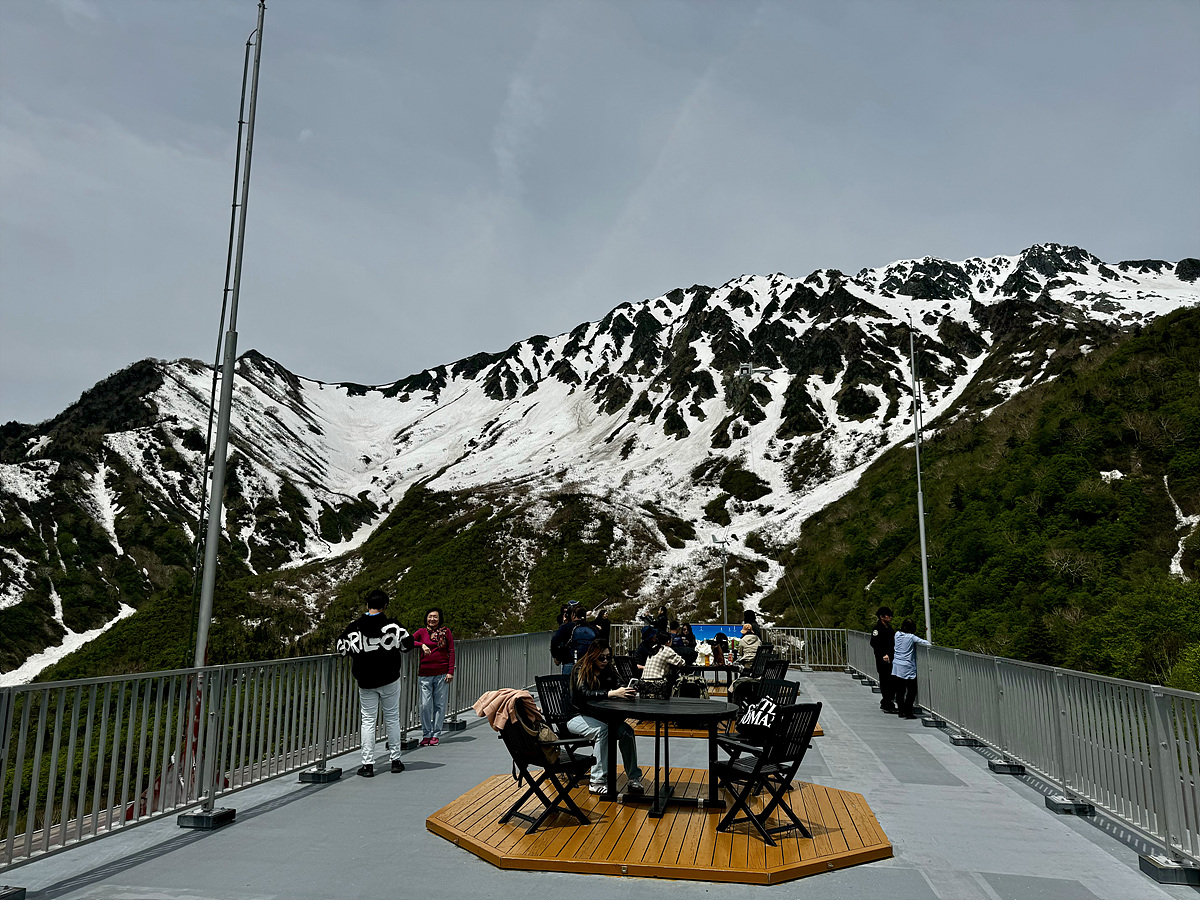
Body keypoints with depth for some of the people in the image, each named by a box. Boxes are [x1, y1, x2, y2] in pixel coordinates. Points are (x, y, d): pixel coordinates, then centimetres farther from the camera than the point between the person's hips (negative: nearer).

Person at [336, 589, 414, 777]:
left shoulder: (354, 627, -6)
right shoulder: (391, 625, -11)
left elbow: (341, 648, 2)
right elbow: (408, 643, -6)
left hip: (365, 682, 1)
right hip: (390, 679, -1)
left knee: (368, 721, 8)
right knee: (392, 719, 11)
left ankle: (368, 764, 6)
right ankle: (395, 760, 17)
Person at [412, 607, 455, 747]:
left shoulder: (446, 632, 7)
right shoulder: (422, 632, 9)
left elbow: (451, 652, 5)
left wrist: (450, 672, -2)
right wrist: (422, 645, -18)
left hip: (442, 674, 0)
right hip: (425, 673, 0)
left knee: (439, 704, 3)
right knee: (425, 705, -2)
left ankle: (436, 735, 13)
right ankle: (426, 734, 11)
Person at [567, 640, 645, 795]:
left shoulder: (608, 670, 7)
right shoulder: (580, 671, -12)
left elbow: (618, 686, -1)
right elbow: (585, 694, -28)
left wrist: (628, 690, -27)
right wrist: (612, 693, -39)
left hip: (599, 716, 6)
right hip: (577, 717, -6)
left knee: (627, 731, -21)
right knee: (602, 729, -35)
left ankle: (633, 779, -16)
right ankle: (598, 782, -32)